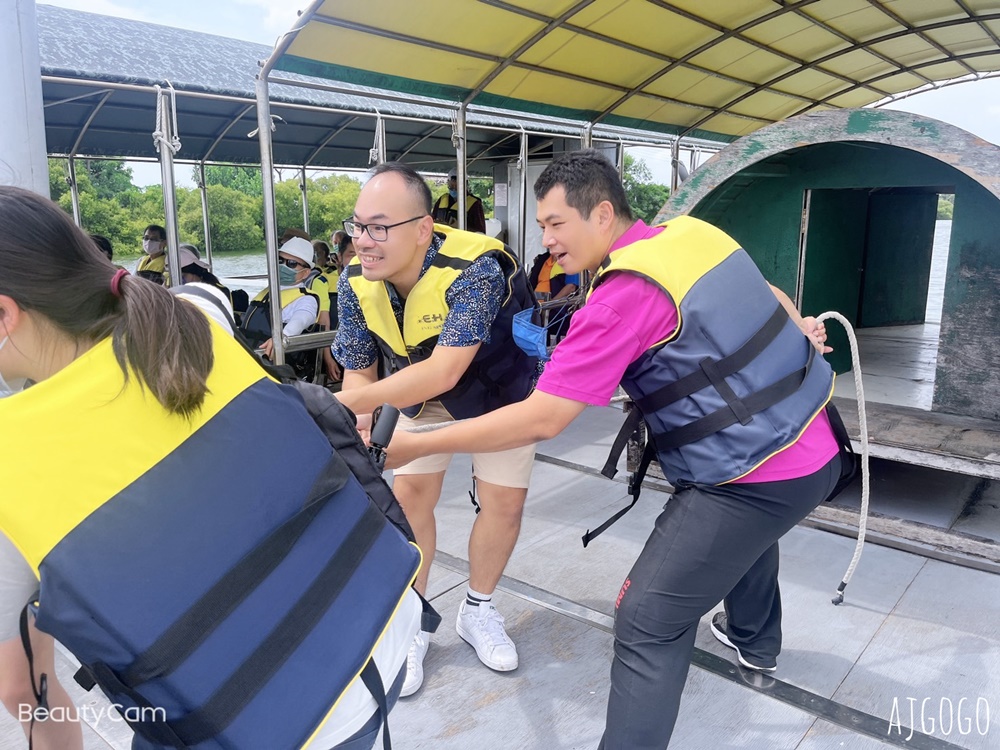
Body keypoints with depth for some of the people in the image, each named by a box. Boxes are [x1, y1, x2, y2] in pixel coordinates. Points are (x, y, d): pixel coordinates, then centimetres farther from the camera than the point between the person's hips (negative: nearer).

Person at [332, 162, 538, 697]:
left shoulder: (475, 270, -39)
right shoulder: (356, 282, -22)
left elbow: (443, 371, -47)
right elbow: (360, 371, -15)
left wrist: (338, 406, -51)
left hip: (495, 389, -3)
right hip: (420, 394, 3)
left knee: (503, 503, -2)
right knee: (408, 494, -3)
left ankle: (477, 610, 24)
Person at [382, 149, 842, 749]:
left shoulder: (623, 295, -22)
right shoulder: (697, 232, 3)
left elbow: (539, 420, -23)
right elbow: (765, 294, 19)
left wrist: (410, 446, -17)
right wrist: (798, 330, 34)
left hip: (756, 479, -10)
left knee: (649, 626, -6)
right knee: (749, 531, 38)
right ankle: (755, 640, 63)